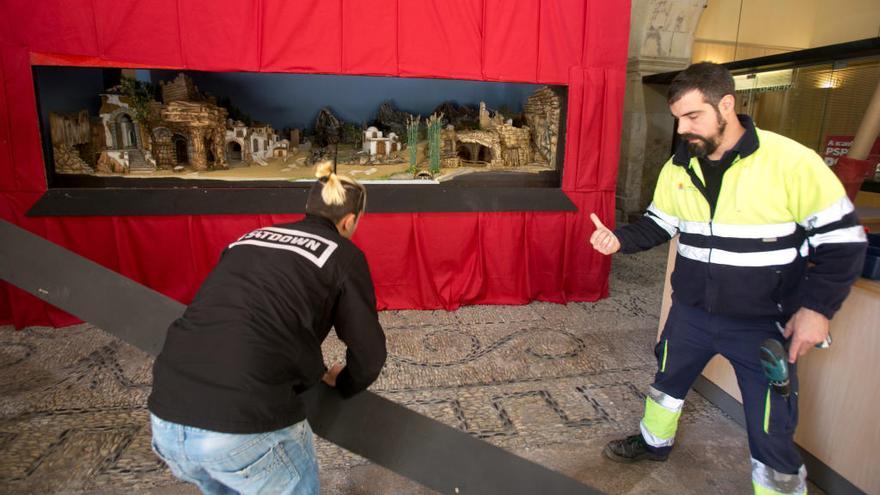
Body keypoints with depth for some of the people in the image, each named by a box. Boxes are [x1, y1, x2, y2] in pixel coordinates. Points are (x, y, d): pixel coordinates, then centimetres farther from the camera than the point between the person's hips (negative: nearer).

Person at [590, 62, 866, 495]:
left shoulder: (791, 161, -17)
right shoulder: (678, 166, -2)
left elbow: (842, 237, -11)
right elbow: (658, 225, 8)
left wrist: (817, 307, -17)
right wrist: (620, 239, -11)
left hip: (763, 324, -5)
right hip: (691, 313, 5)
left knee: (771, 435, 2)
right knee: (667, 379, 26)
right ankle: (654, 442, 54)